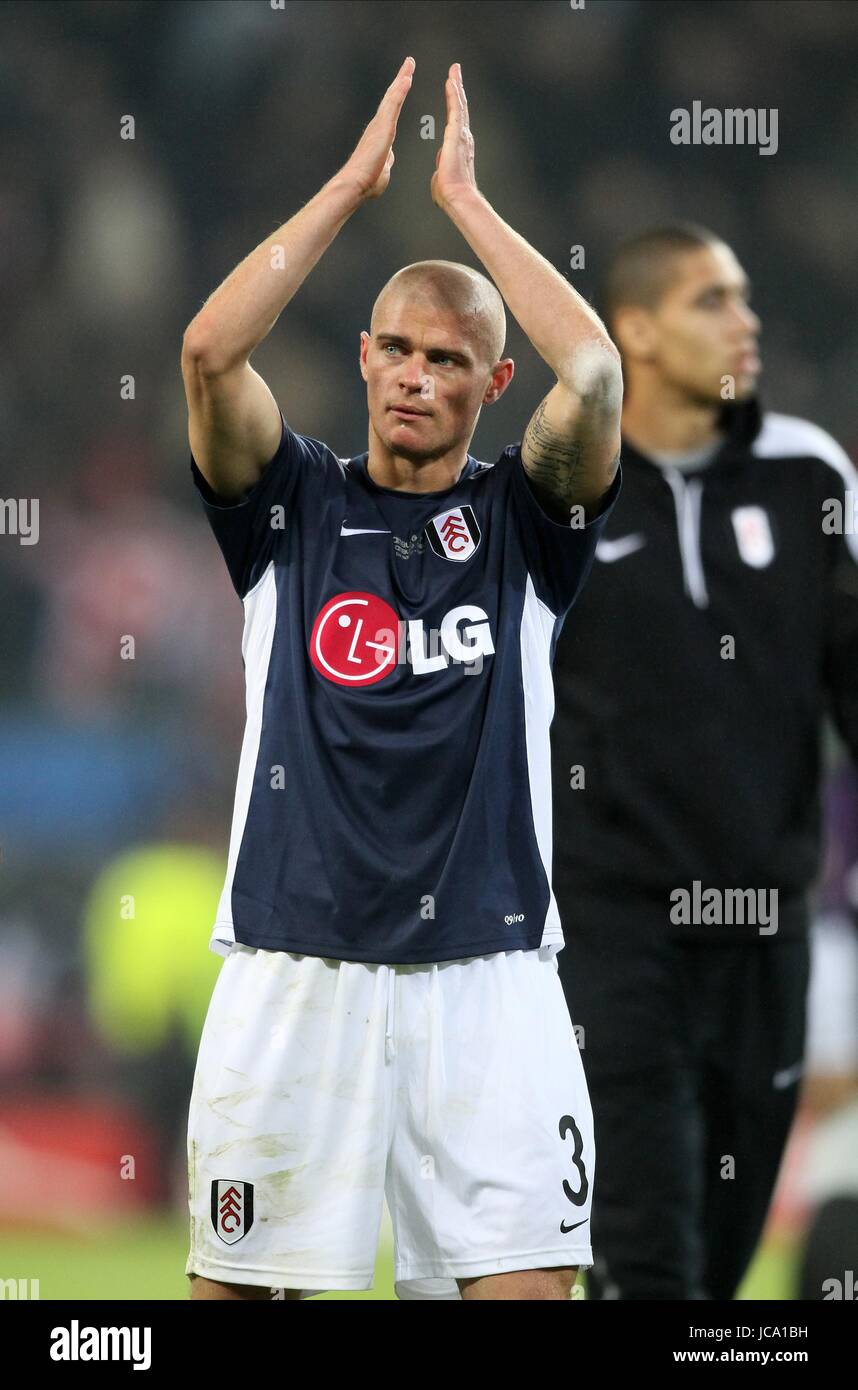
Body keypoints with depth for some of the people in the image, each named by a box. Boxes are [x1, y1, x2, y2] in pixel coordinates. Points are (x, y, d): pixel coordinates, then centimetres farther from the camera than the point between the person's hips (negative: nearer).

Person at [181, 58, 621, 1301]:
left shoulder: (522, 521, 7)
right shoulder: (292, 507, 8)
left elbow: (595, 374, -11)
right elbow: (210, 350, -9)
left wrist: (463, 197, -4)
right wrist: (355, 182, -5)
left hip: (486, 975, 0)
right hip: (293, 966, 0)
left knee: (523, 1281, -5)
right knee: (239, 1284, 1)